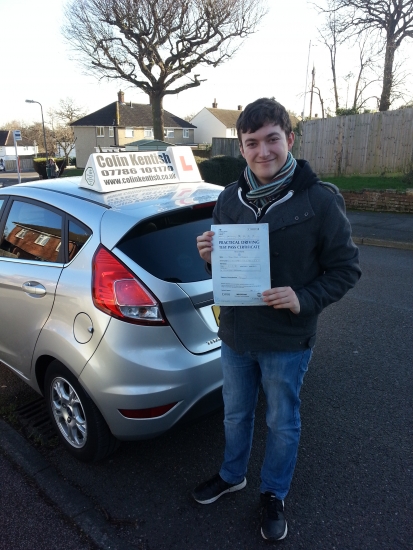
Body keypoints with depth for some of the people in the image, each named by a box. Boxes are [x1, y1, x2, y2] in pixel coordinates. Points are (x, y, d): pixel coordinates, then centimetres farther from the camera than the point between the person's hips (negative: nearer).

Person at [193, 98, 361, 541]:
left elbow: (345, 268, -8)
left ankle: (274, 494, 44)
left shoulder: (319, 200, -13)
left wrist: (304, 299, -24)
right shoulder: (228, 199, 0)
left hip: (287, 340, -3)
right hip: (235, 333, 4)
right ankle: (232, 475, 51)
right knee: (235, 414, 23)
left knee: (282, 423, 17)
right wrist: (208, 256, -14)